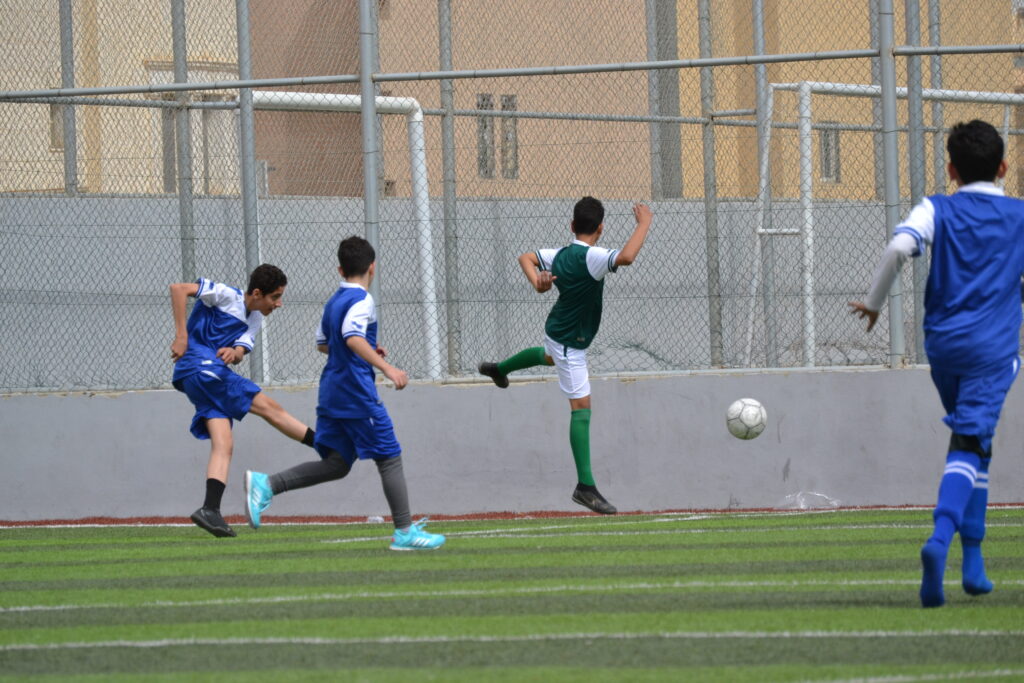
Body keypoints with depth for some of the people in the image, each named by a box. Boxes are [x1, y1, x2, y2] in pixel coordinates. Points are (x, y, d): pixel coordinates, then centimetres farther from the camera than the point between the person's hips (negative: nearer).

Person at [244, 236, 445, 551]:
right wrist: (386, 367, -34)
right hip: (357, 392, -9)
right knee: (389, 458, -1)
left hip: (332, 392, 9)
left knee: (336, 464, 10)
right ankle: (404, 531, 0)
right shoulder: (362, 300, -11)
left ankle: (266, 484, -1)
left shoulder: (333, 301, 15)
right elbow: (353, 338, -28)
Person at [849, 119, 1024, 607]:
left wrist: (874, 302, -2)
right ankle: (940, 539, -36)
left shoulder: (937, 210, 3)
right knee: (968, 447, -12)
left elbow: (898, 248, -14)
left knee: (971, 442, 20)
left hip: (942, 343, 2)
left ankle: (973, 561, 18)